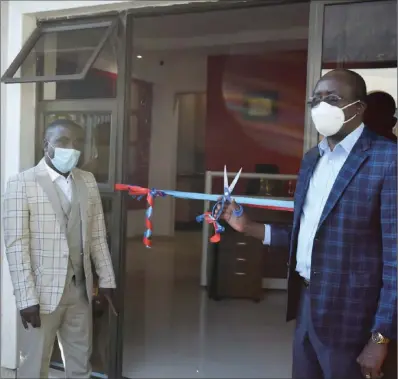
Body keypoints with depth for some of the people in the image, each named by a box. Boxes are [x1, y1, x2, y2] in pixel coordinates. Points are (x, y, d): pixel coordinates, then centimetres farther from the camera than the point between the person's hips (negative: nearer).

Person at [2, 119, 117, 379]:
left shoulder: (88, 182, 6)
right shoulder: (22, 184, -10)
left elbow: (97, 235, 10)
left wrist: (106, 279, 8)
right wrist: (26, 297, -17)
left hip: (80, 289, 5)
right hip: (43, 291, -4)